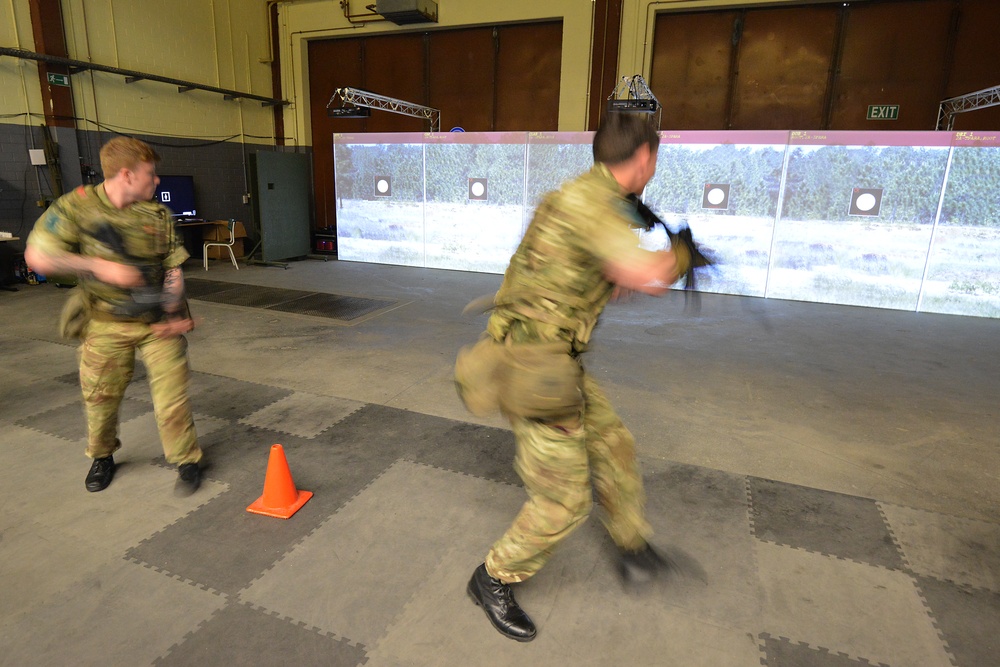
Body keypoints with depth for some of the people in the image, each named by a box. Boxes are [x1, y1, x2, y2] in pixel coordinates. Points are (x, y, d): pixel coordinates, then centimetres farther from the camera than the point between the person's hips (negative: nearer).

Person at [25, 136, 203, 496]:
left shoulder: (157, 214, -1)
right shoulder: (76, 207, -7)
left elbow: (173, 268, 0)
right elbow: (38, 257, -11)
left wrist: (172, 312, -13)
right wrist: (99, 266, -18)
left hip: (158, 322, 1)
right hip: (106, 323, 0)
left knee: (172, 395, -1)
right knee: (100, 396, 12)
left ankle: (186, 460, 16)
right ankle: (102, 456, 38)